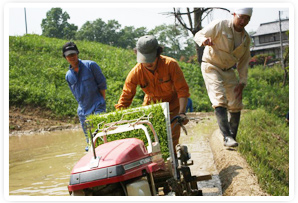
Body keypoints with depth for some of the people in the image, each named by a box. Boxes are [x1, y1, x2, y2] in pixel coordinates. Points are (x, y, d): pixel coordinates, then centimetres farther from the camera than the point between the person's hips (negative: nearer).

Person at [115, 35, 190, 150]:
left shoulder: (170, 65, -24)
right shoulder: (136, 72, -20)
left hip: (172, 107, -2)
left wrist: (182, 113, -31)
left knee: (172, 140, -10)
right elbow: (125, 98, -14)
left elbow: (182, 90, -21)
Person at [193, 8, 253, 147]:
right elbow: (198, 35, -11)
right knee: (220, 101, -21)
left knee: (236, 105, 2)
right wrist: (205, 40, -36)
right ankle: (226, 137, -28)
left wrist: (242, 83, 3)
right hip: (211, 67, -6)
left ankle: (233, 137, 14)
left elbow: (243, 63, 12)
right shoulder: (220, 26, -11)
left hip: (228, 71, 7)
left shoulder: (246, 38, 7)